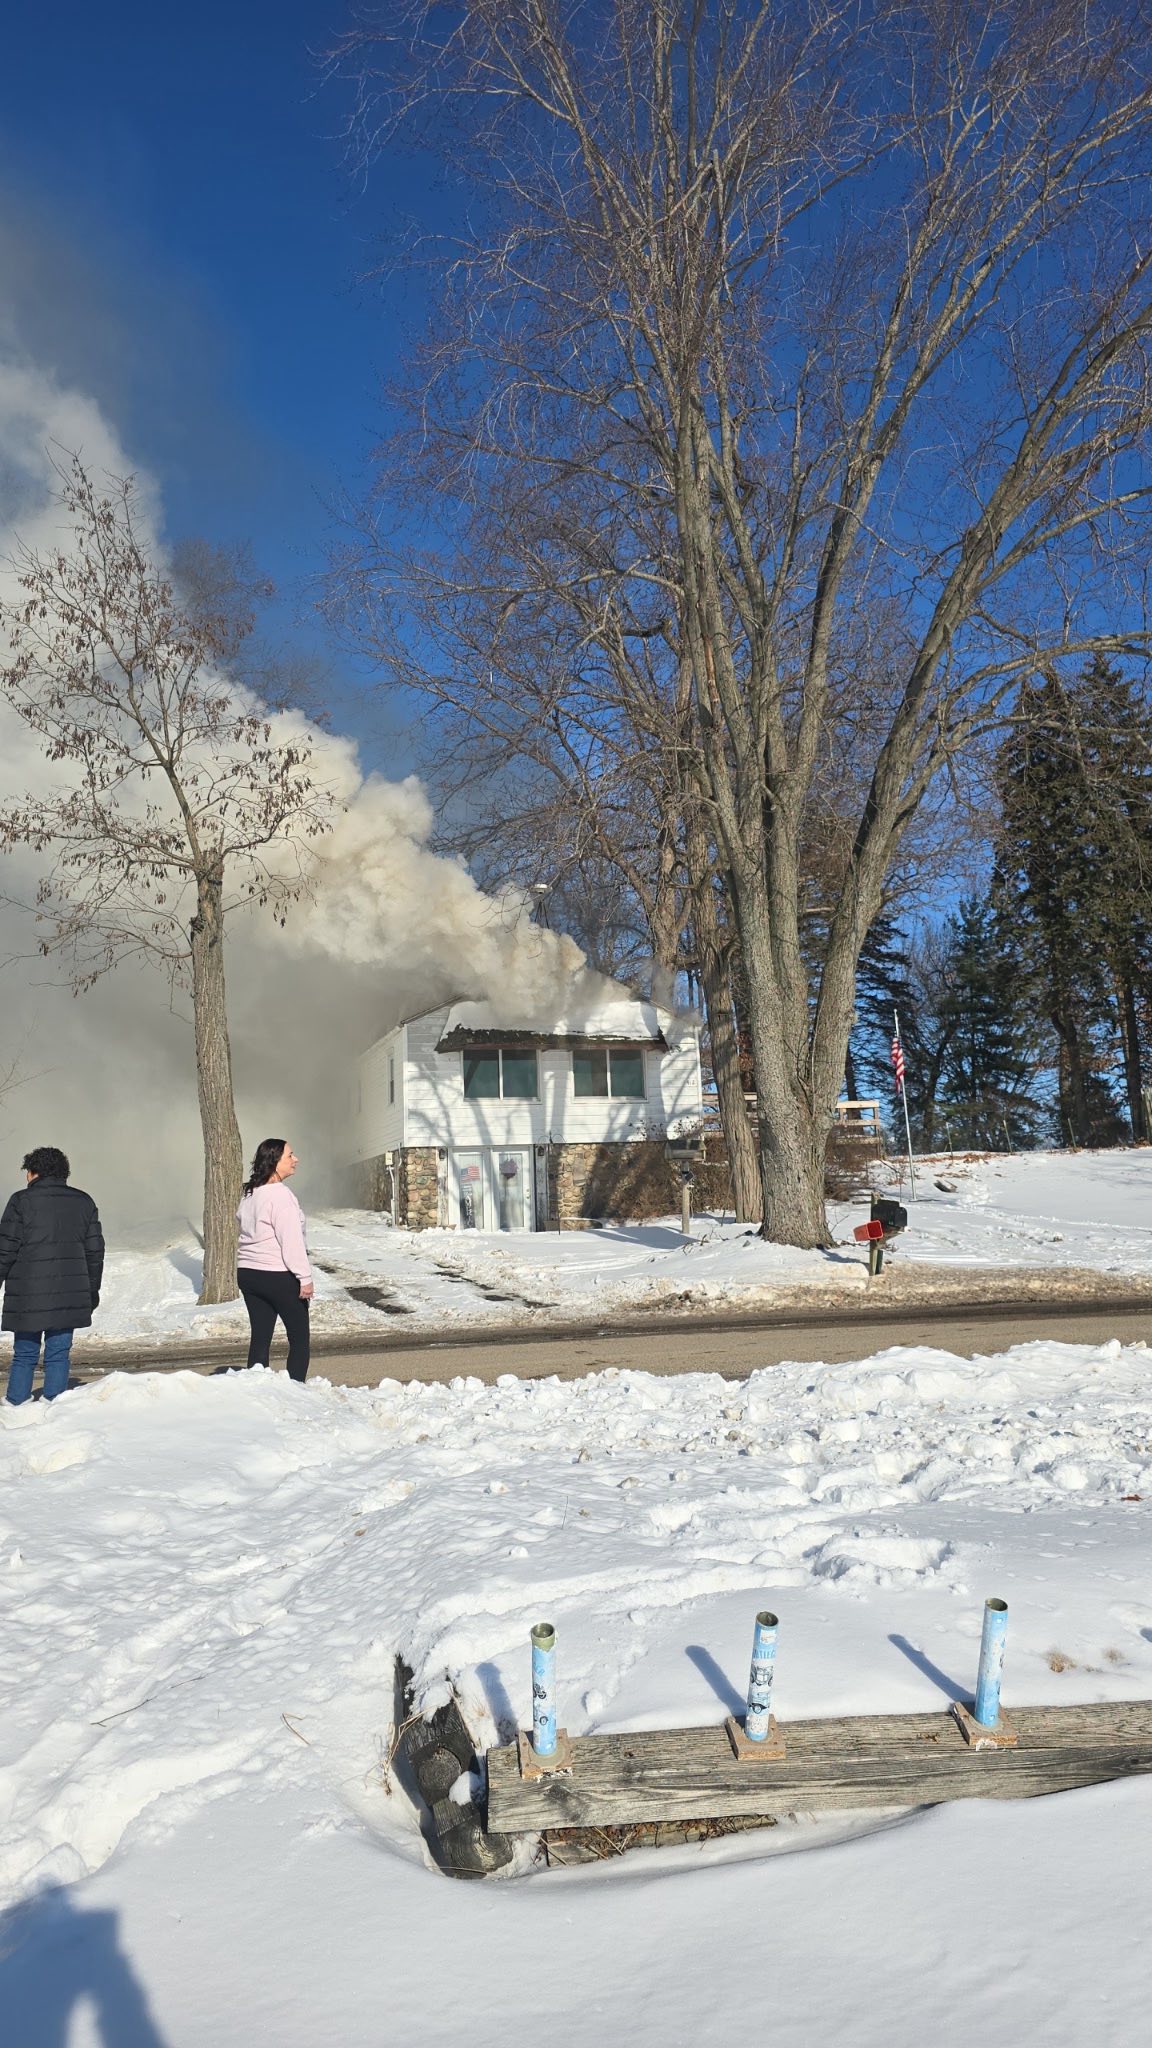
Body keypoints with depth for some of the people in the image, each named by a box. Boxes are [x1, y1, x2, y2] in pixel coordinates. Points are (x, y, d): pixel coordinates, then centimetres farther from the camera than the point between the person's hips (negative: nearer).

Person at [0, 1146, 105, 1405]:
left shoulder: (22, 1201, -4)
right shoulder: (84, 1202, 8)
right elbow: (95, 1251, 11)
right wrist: (92, 1290, 19)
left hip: (27, 1297, -3)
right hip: (69, 1297, 3)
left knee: (24, 1357, 7)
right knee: (58, 1356, 7)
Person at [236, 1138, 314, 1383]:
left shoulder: (248, 1194, 11)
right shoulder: (280, 1195, -17)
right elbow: (291, 1241, -20)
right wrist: (304, 1277, -15)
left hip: (247, 1273, 8)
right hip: (278, 1275, -8)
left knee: (260, 1338, 10)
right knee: (299, 1339, 3)